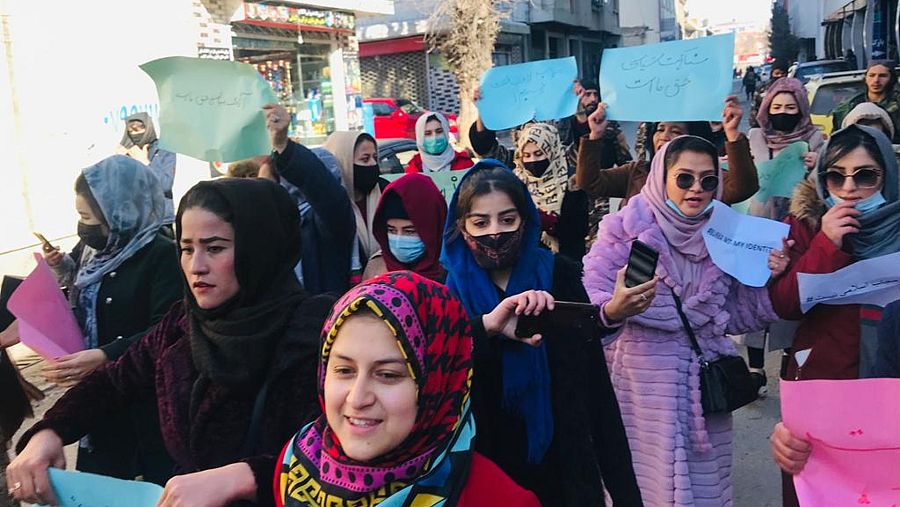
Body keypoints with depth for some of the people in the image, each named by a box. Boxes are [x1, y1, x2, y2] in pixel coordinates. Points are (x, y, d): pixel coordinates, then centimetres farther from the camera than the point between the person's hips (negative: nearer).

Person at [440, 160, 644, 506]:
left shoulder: (559, 274, -7)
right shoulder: (448, 291, -9)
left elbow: (594, 387, -5)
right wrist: (486, 325, -40)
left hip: (564, 468, 1)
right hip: (484, 471, -1)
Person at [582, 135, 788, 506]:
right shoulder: (626, 227, -5)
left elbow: (736, 317, 9)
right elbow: (589, 304, -10)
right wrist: (613, 311, -32)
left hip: (703, 386, 4)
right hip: (643, 383, -3)